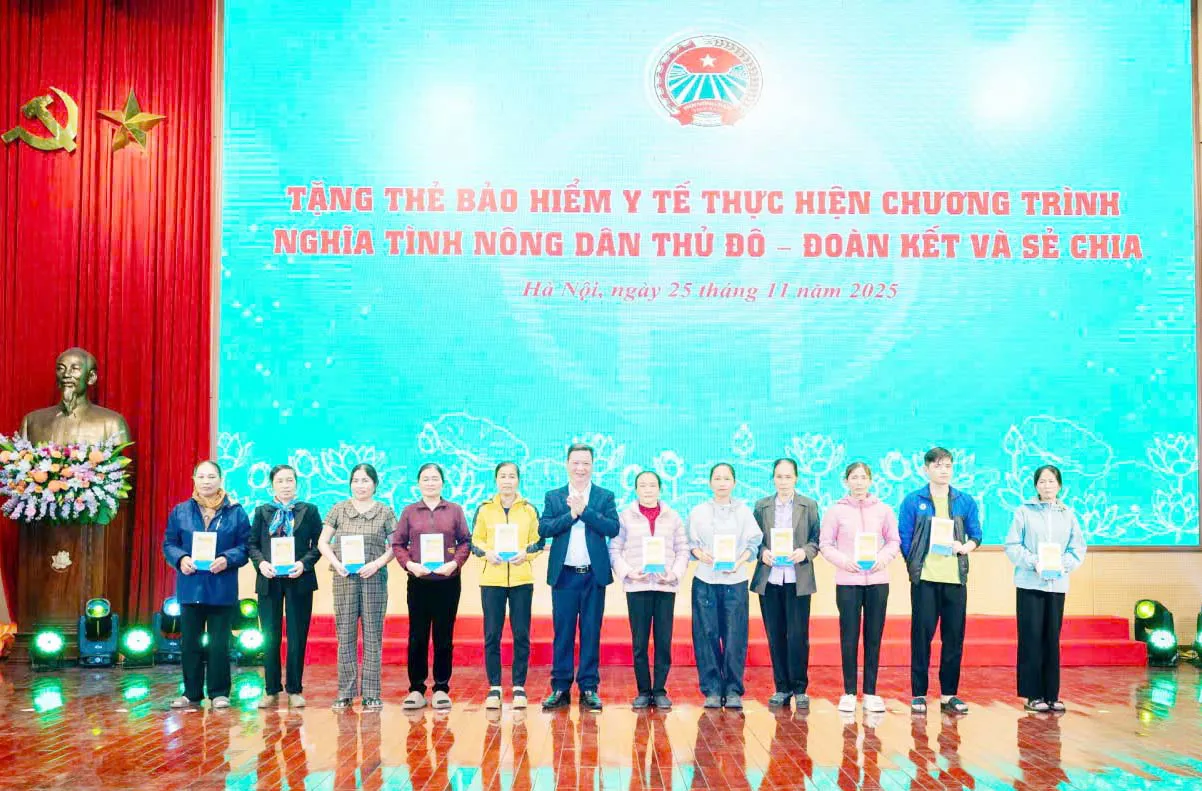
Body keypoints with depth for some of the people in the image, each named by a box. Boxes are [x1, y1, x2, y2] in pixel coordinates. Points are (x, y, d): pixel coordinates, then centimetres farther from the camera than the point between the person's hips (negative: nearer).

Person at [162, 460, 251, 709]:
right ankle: (192, 693, 18)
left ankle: (219, 693, 12)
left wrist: (227, 559, -18)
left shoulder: (236, 513, 3)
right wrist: (180, 559, -12)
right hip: (190, 587, 2)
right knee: (189, 643, 7)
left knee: (219, 644, 3)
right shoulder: (180, 512, 8)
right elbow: (168, 544, 8)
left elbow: (245, 546, -1)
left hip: (222, 589, -2)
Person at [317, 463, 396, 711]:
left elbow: (394, 546, 3)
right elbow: (322, 542, 8)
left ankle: (371, 694, 7)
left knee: (373, 636, 1)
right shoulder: (339, 510, 8)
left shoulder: (385, 512, 5)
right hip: (344, 579, 1)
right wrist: (336, 562, -8)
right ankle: (345, 693, 11)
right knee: (345, 635, 4)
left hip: (374, 579, -1)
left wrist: (377, 563, -13)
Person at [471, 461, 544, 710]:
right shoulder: (485, 509, 6)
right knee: (492, 635, 1)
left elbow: (538, 541, 9)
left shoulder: (529, 510, 7)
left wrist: (526, 553, -11)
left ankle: (519, 687, 11)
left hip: (521, 579, 0)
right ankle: (494, 688, 11)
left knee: (521, 634, 1)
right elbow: (475, 541, 7)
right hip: (491, 579, 0)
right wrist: (487, 553, -12)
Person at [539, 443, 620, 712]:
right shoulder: (553, 497, 9)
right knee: (562, 632, 4)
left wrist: (584, 510, -14)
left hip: (594, 575, 0)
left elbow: (613, 528, -8)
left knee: (591, 632, 4)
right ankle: (560, 688, 10)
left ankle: (589, 688, 10)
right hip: (564, 575, 1)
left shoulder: (605, 496, 6)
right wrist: (571, 514, -13)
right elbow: (543, 529, -4)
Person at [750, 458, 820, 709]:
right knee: (775, 636, 5)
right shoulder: (762, 506, 10)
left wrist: (804, 552, -13)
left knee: (798, 636, -3)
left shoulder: (809, 506, 7)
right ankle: (782, 688, 14)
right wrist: (762, 553, -9)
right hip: (768, 579, 2)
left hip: (798, 580, -2)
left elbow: (816, 539, 5)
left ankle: (800, 688, 9)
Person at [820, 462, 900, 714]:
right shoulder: (836, 510, 2)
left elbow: (894, 541, 9)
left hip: (877, 580, 2)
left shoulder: (883, 510, 7)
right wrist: (842, 560, -13)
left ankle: (871, 693, 13)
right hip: (847, 581, -1)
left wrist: (884, 557, -9)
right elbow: (825, 544, 2)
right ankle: (849, 693, 9)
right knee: (849, 638, 1)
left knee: (874, 638, 5)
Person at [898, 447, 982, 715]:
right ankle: (918, 694, 9)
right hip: (924, 578, -2)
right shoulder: (913, 501, 2)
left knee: (954, 637, 5)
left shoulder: (965, 502, 9)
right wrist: (913, 566, -6)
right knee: (921, 635, 1)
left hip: (956, 578, 2)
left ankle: (949, 694, 15)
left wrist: (964, 547, -9)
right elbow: (904, 538, 2)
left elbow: (976, 536, 11)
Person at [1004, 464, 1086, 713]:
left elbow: (1078, 549, 6)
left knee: (1052, 639, 6)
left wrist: (1063, 564, -11)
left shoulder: (1068, 515, 10)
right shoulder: (1024, 512, 2)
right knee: (1031, 639, -2)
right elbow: (1012, 546, -3)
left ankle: (1052, 695, 13)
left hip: (1057, 583, 3)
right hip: (1029, 583, -3)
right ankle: (1033, 695, 4)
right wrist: (1033, 562, -16)